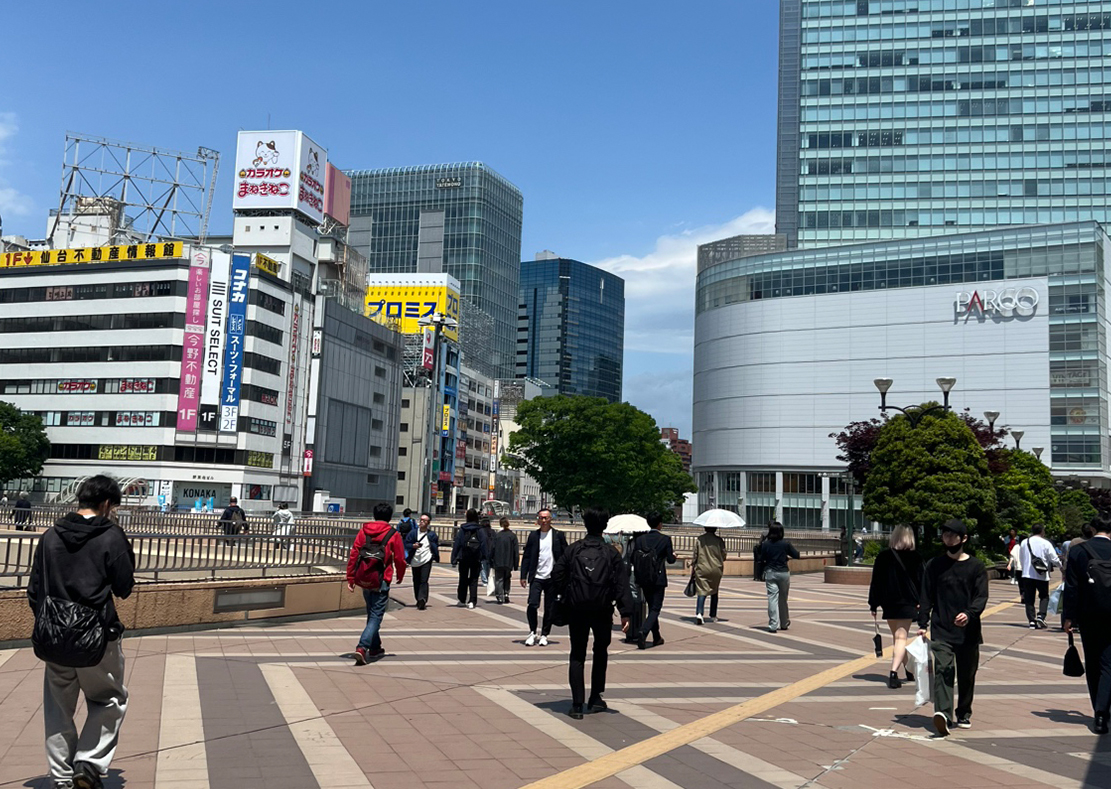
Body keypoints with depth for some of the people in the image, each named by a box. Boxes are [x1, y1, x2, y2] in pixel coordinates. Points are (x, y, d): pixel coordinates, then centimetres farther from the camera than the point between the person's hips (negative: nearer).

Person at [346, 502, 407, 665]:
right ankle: (362, 647, -18)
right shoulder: (393, 535, -4)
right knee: (376, 616, -1)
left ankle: (375, 647, 33)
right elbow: (400, 559, 0)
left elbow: (353, 555, 1)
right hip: (381, 581, -4)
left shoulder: (364, 531, 5)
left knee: (372, 613, 21)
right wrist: (400, 576, 19)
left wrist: (350, 578, 4)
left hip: (364, 580, 4)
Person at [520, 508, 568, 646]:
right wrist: (523, 576, 1)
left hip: (552, 578, 0)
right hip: (536, 577, 0)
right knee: (532, 605, -10)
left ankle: (544, 635, 18)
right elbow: (526, 556, 7)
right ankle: (533, 632, 9)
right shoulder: (533, 536, 6)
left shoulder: (559, 535, 3)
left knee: (549, 609, 4)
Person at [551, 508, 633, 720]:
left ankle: (577, 705, 0)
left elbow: (557, 574, -4)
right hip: (602, 610, 0)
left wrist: (567, 595, 10)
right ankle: (595, 698, 22)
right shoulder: (611, 553, -1)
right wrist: (625, 613, -7)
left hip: (576, 609, 0)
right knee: (601, 652, 21)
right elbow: (622, 584, -6)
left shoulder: (573, 549, 0)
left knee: (577, 655, 6)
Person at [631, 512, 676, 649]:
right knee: (655, 608, 1)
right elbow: (670, 560, -6)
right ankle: (643, 632, -23)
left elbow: (633, 558, -3)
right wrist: (673, 554, 16)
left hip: (643, 579, 4)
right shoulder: (665, 539, -9)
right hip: (658, 579, -4)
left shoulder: (639, 538, -2)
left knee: (651, 607, 18)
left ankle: (656, 638, 26)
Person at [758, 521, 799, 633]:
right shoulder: (786, 543, -5)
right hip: (783, 572, 1)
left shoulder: (766, 544, -5)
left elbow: (762, 559, 1)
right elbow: (796, 555, -1)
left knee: (772, 598, -3)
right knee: (783, 599, 15)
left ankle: (773, 625, -12)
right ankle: (784, 623, 28)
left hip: (770, 573, -1)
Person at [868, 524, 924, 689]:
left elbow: (876, 581, 0)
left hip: (888, 603, 2)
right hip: (907, 603, -2)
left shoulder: (883, 556, 0)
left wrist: (873, 605, 4)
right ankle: (893, 672, -20)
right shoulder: (915, 557, -3)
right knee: (901, 637, -4)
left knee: (897, 636, 18)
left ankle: (908, 669, 32)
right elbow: (920, 581, -1)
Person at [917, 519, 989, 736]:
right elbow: (926, 597, 8)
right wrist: (922, 624, -1)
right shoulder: (934, 565, 7)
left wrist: (969, 614, -23)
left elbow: (981, 596, -5)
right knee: (943, 669, -16)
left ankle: (964, 715, 27)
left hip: (968, 631, 1)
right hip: (941, 630, 0)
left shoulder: (976, 566, 4)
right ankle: (943, 713, -27)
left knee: (967, 676, 10)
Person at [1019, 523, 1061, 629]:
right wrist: (1061, 565, 18)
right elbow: (1054, 559, -3)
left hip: (1027, 574, 2)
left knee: (1029, 598, 6)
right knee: (1044, 596, 12)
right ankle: (1041, 616, -6)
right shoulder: (1046, 543, -6)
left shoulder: (1024, 542, 4)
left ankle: (1032, 620, 1)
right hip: (1042, 576, -2)